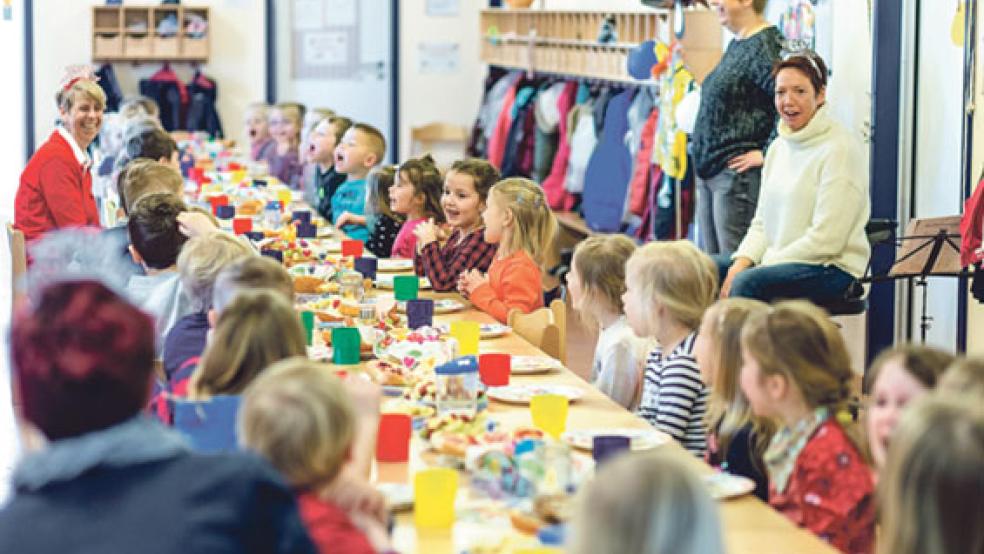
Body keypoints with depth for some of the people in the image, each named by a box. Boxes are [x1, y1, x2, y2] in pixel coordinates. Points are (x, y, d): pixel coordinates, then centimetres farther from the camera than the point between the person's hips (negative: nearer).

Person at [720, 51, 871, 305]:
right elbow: (762, 222, 16)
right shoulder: (779, 147, 14)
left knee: (747, 282, -32)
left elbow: (826, 240, -17)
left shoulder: (839, 149, -11)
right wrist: (742, 262, -4)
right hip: (778, 260, 8)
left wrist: (766, 264, -16)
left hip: (831, 268, -8)